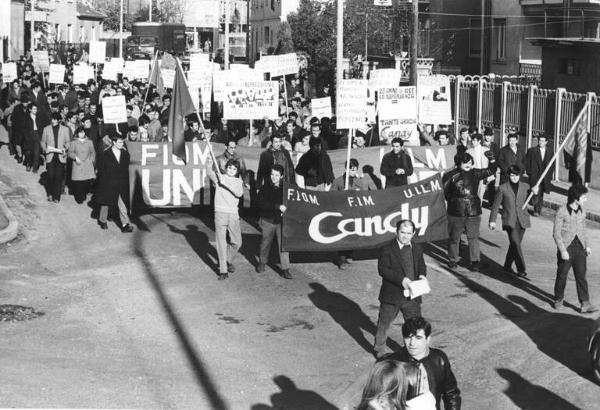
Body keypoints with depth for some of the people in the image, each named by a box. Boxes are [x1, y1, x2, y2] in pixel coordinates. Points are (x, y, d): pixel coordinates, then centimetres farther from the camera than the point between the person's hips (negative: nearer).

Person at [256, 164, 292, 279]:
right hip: (268, 221, 0)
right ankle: (262, 263, 36)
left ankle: (285, 269, 2)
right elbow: (262, 204, -19)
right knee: (265, 243, 14)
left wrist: (285, 210, -10)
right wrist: (278, 206, -27)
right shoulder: (265, 188, -5)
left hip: (282, 221, 0)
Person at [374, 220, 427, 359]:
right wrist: (401, 279, -28)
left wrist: (422, 275, -7)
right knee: (384, 323, 10)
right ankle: (380, 349, 28)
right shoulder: (387, 249, -11)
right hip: (391, 294, -4)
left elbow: (421, 265, 17)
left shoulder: (417, 249, 7)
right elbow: (382, 269, -18)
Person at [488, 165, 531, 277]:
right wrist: (492, 220, 3)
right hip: (509, 221, -3)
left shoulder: (525, 187, 8)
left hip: (522, 220, 3)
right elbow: (495, 205, 5)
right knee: (515, 244, -13)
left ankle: (507, 265, 26)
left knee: (515, 244, 9)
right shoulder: (503, 188, 0)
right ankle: (521, 269, -11)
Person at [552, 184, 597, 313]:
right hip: (566, 248, -4)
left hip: (580, 248, 4)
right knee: (562, 275, 7)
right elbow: (556, 233, -11)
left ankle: (585, 304, -1)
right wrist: (563, 250, -16)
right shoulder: (562, 212, -13)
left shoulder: (582, 210, 6)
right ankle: (558, 300, 25)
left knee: (581, 275, 1)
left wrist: (587, 245, 13)